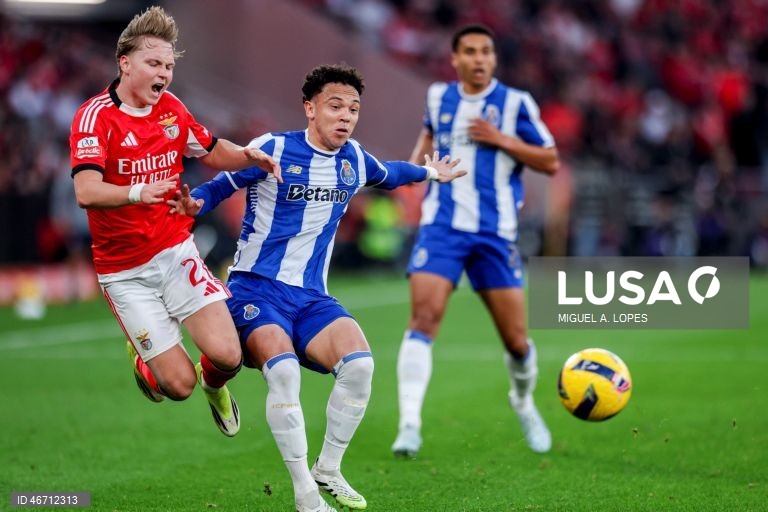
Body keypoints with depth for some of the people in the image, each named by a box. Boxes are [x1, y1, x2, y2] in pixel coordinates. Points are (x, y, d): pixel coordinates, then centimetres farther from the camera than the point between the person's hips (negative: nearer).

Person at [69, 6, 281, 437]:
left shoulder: (172, 108, 3)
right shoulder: (96, 116, -15)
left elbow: (213, 152, 21)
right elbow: (87, 192, -29)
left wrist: (249, 155, -1)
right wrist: (137, 192, -49)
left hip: (176, 252, 4)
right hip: (125, 271, -4)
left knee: (227, 355, -14)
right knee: (179, 384, -7)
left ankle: (214, 384, 24)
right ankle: (144, 362, 30)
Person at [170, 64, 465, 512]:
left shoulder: (354, 159, 10)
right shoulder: (273, 150, -8)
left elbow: (386, 175, 33)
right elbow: (219, 186, -2)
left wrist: (429, 172, 45)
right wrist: (193, 204, -23)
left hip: (312, 297, 5)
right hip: (257, 288, -5)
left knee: (360, 364, -21)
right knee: (283, 370, -32)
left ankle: (328, 471, 1)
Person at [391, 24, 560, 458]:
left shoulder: (515, 103, -2)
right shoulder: (439, 97, 8)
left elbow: (551, 162, -1)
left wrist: (502, 140, -13)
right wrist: (418, 159, 11)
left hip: (495, 232, -1)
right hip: (442, 226, 1)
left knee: (516, 340, 4)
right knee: (424, 317, -19)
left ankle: (524, 402, 36)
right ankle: (410, 425, -21)